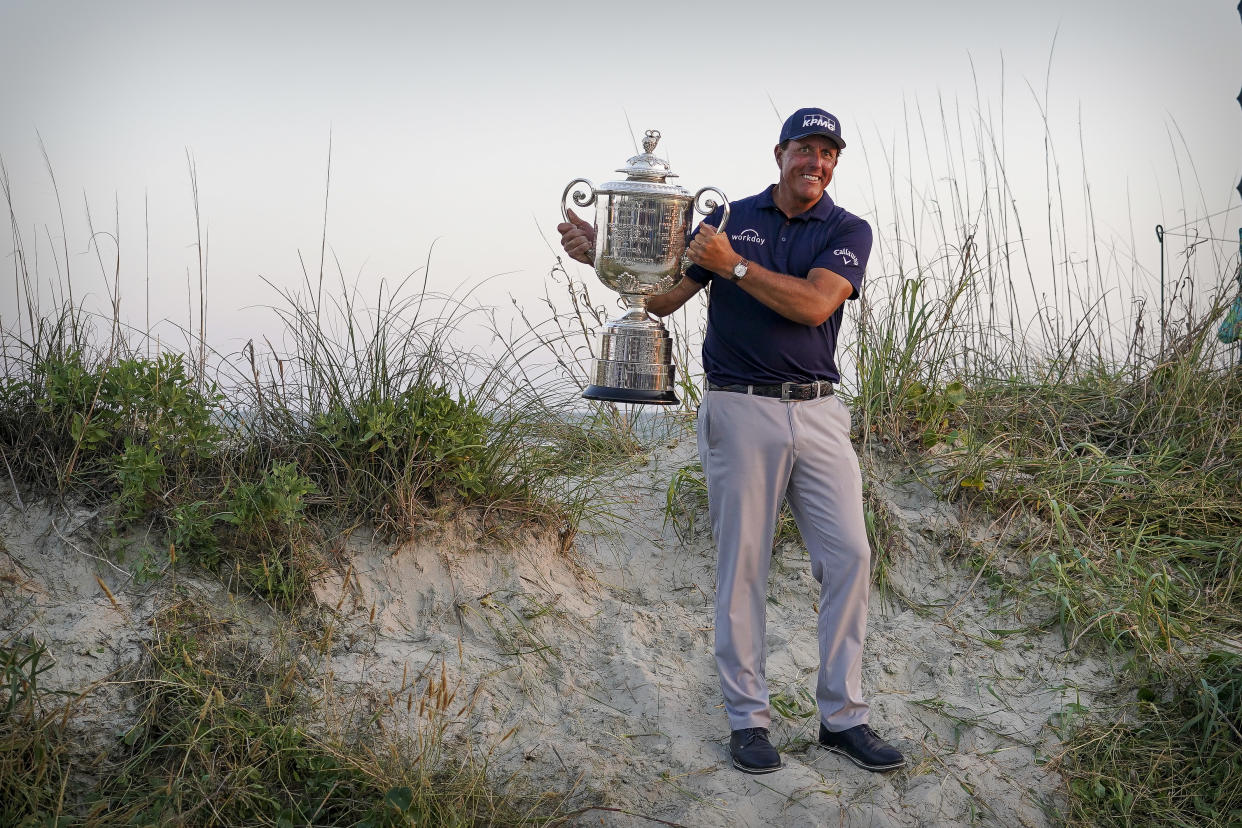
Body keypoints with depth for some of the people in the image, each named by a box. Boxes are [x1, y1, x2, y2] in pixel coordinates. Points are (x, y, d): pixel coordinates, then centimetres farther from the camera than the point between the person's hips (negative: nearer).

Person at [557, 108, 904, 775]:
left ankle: (842, 716, 10)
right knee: (742, 564, 1)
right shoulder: (730, 219, 8)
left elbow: (814, 304, -13)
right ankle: (748, 717, 11)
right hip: (741, 412, -1)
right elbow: (661, 298, 8)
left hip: (818, 413, 1)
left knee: (849, 556, -1)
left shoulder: (847, 231, 5)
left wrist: (734, 265, -13)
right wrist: (603, 257, -5)